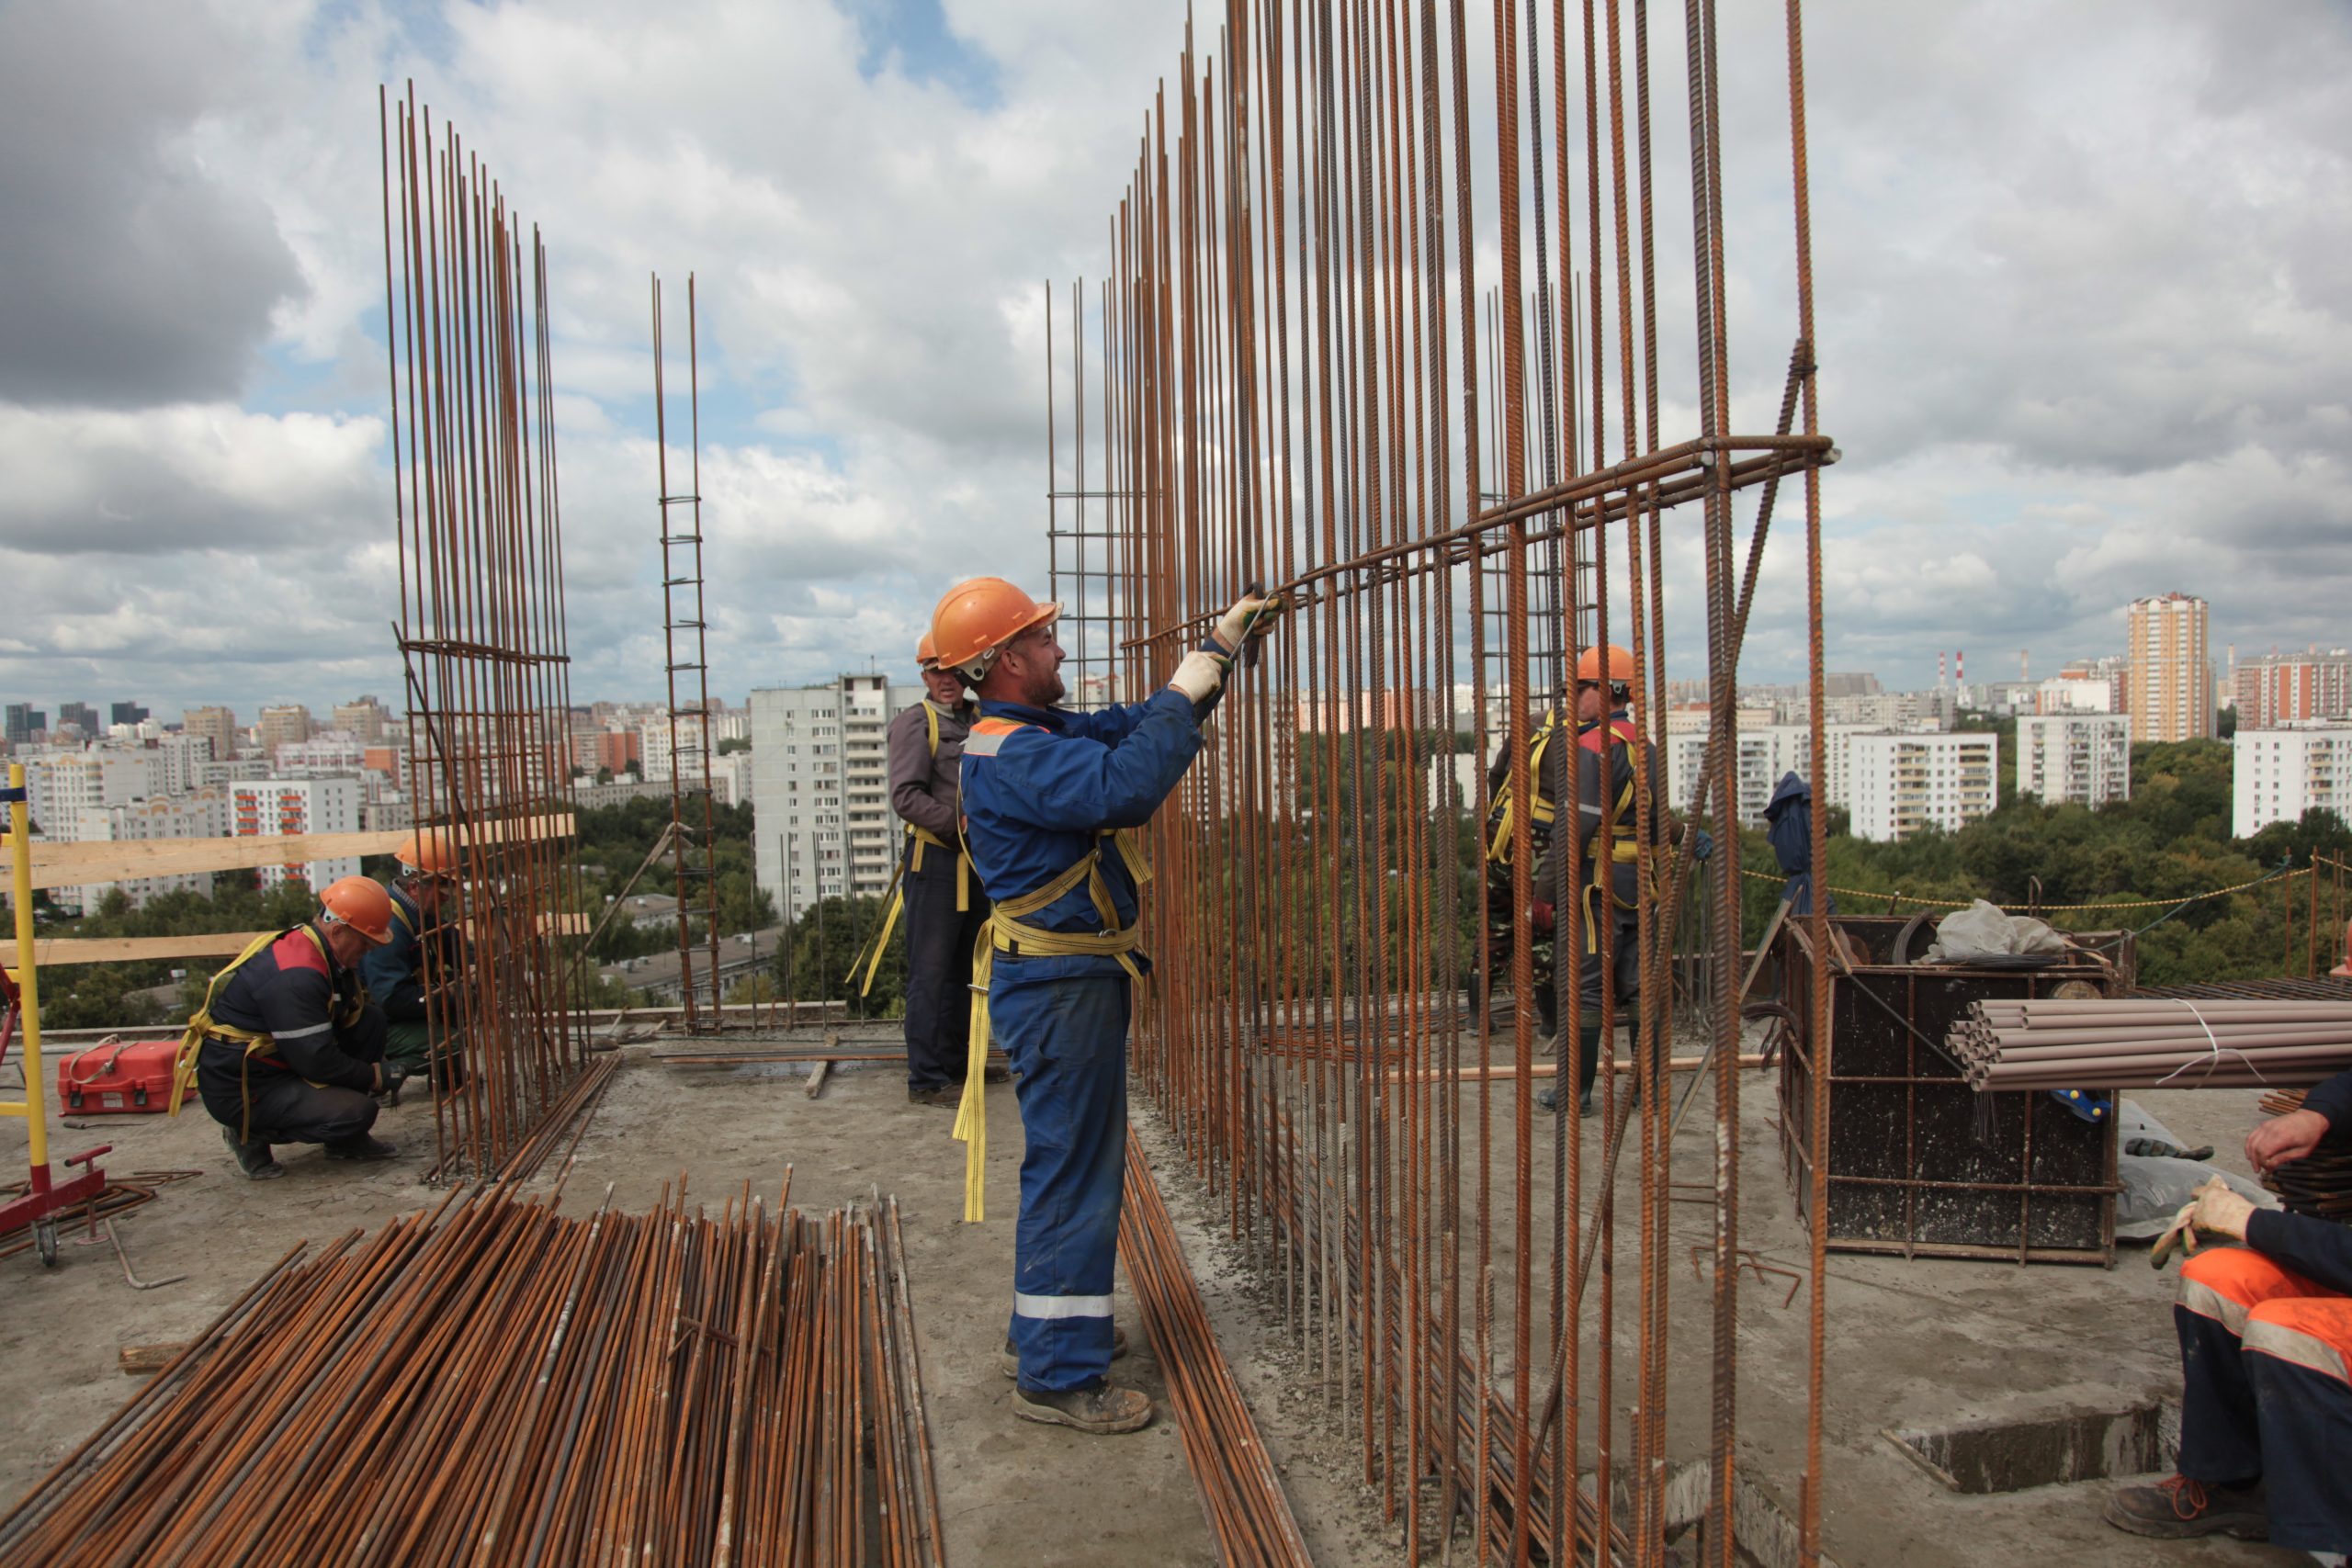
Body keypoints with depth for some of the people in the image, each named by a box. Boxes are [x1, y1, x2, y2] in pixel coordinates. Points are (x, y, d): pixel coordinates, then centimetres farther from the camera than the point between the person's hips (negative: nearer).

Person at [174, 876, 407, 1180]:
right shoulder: (295, 975, -28)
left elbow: (350, 1011, 12)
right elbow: (316, 1061, -27)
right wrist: (374, 1076, -12)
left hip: (277, 1060, 10)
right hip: (242, 1090, -10)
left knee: (370, 1018, 0)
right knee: (356, 1112, -26)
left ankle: (347, 1139, 7)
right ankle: (250, 1133, 0)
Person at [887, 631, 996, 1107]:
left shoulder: (979, 721, 15)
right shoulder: (914, 723, -5)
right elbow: (906, 797, -15)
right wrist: (961, 824, -19)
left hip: (977, 862, 7)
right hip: (935, 861, -7)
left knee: (964, 969, 14)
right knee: (930, 973, -4)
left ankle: (955, 1063, 25)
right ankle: (926, 1079, 3)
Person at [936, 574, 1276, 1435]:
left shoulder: (1040, 733, 12)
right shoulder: (1012, 755, -22)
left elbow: (1132, 727, 19)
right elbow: (1127, 783, -36)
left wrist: (1219, 649, 14)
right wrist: (1186, 691, -24)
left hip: (1069, 980, 11)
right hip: (1059, 986, -11)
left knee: (1074, 1158, 21)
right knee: (1073, 1170, -3)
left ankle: (1044, 1324, 36)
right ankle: (1055, 1375, 8)